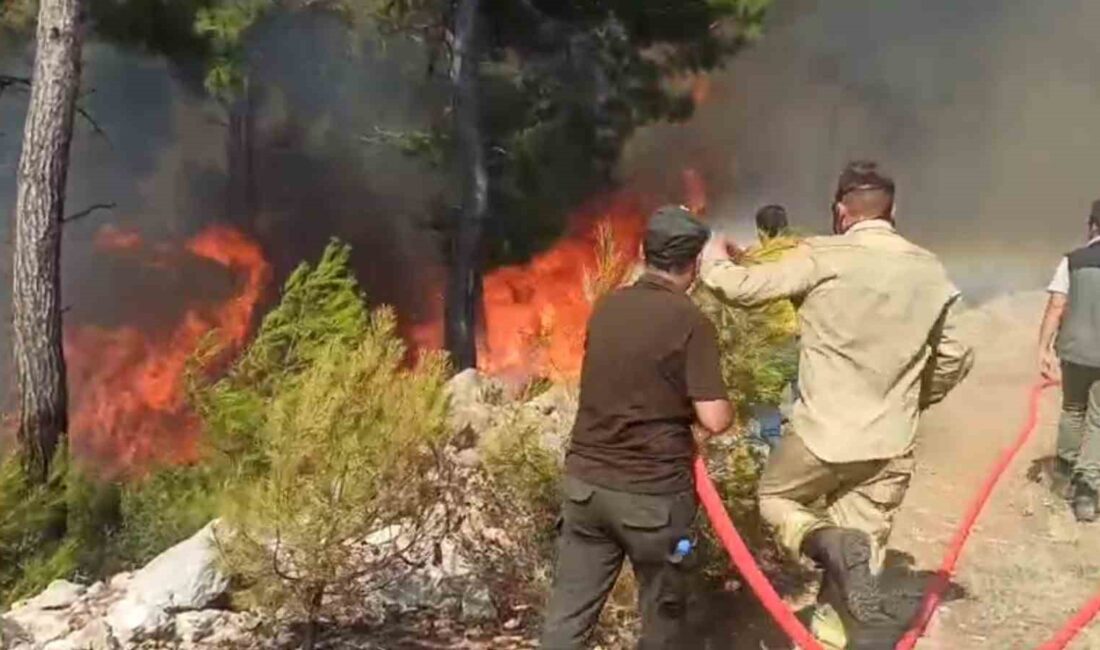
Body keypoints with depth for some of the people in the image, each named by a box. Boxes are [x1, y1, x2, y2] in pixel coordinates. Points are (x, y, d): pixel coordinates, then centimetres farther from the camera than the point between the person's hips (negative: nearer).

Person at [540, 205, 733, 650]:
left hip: (585, 480, 5)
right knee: (661, 613, 16)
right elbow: (715, 420, -18)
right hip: (652, 492, -4)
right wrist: (723, 410, 3)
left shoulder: (606, 308, 4)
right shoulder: (690, 322, -13)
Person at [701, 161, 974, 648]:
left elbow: (744, 289, -8)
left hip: (822, 434, -4)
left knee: (775, 499, 22)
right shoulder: (930, 272, 3)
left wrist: (714, 262, 13)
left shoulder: (823, 257, -12)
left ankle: (830, 543, -8)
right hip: (891, 448, 4)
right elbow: (955, 358, 10)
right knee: (861, 553, 13)